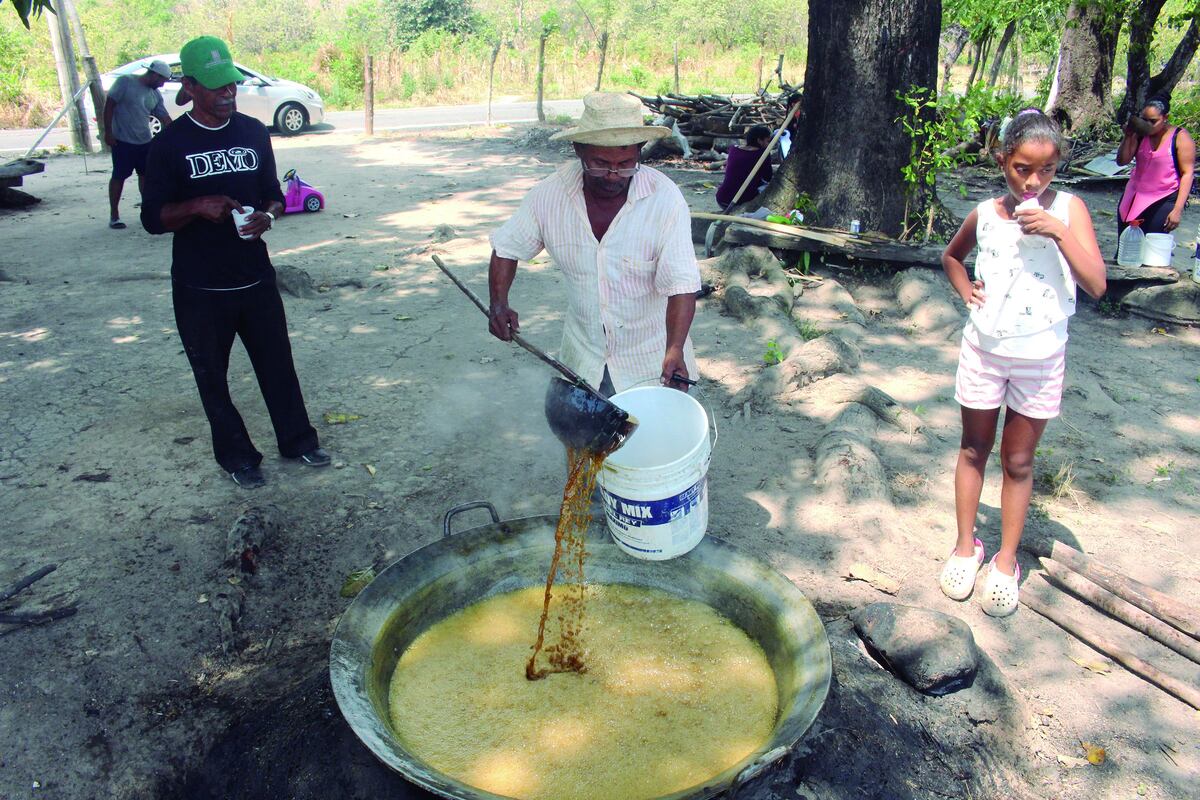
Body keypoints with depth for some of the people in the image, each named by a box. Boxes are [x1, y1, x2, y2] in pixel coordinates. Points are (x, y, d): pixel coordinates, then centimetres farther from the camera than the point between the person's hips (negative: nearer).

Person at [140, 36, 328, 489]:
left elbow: (274, 193, 13)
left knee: (278, 364, 11)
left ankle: (297, 440, 29)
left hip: (255, 278, 3)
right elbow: (152, 218, -6)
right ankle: (236, 455, 26)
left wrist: (268, 215, -10)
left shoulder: (254, 132, 4)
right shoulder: (170, 144, -7)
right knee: (212, 376, 9)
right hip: (200, 288, -2)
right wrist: (196, 206, -25)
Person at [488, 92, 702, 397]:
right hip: (584, 354, 3)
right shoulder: (550, 194, -12)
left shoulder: (665, 198, -21)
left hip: (651, 358, -2)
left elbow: (680, 284, -25)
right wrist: (499, 303, -15)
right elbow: (506, 248, 2)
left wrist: (675, 350, -39)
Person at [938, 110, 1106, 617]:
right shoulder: (985, 214, -3)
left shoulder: (1068, 209, -8)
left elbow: (1096, 285, -16)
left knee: (1018, 462, 10)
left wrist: (1058, 231, -25)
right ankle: (966, 546, 29)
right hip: (984, 349, 2)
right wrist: (965, 290, 0)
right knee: (974, 451, 13)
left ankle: (1006, 560, 24)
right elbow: (951, 256, 18)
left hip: (1040, 357, -1)